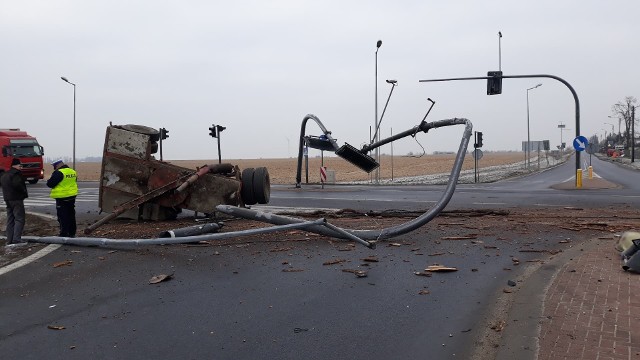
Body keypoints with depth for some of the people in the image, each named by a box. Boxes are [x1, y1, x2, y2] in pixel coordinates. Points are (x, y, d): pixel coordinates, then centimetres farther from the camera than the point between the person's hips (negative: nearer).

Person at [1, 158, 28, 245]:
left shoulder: (4, 175, 19)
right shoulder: (16, 174, -12)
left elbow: (4, 186, 19)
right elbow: (17, 185, -25)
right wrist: (24, 192, -10)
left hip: (7, 199, 9)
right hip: (16, 199, -9)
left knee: (10, 220, 11)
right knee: (19, 219, -8)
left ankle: (9, 240, 11)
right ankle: (16, 239, -17)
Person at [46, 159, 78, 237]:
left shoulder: (58, 173, -17)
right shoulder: (73, 172, 8)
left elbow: (50, 184, -16)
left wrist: (49, 181, 4)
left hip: (62, 198, -8)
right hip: (72, 196, 8)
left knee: (62, 216, -2)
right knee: (71, 215, 15)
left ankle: (64, 234, -1)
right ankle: (72, 233, 22)